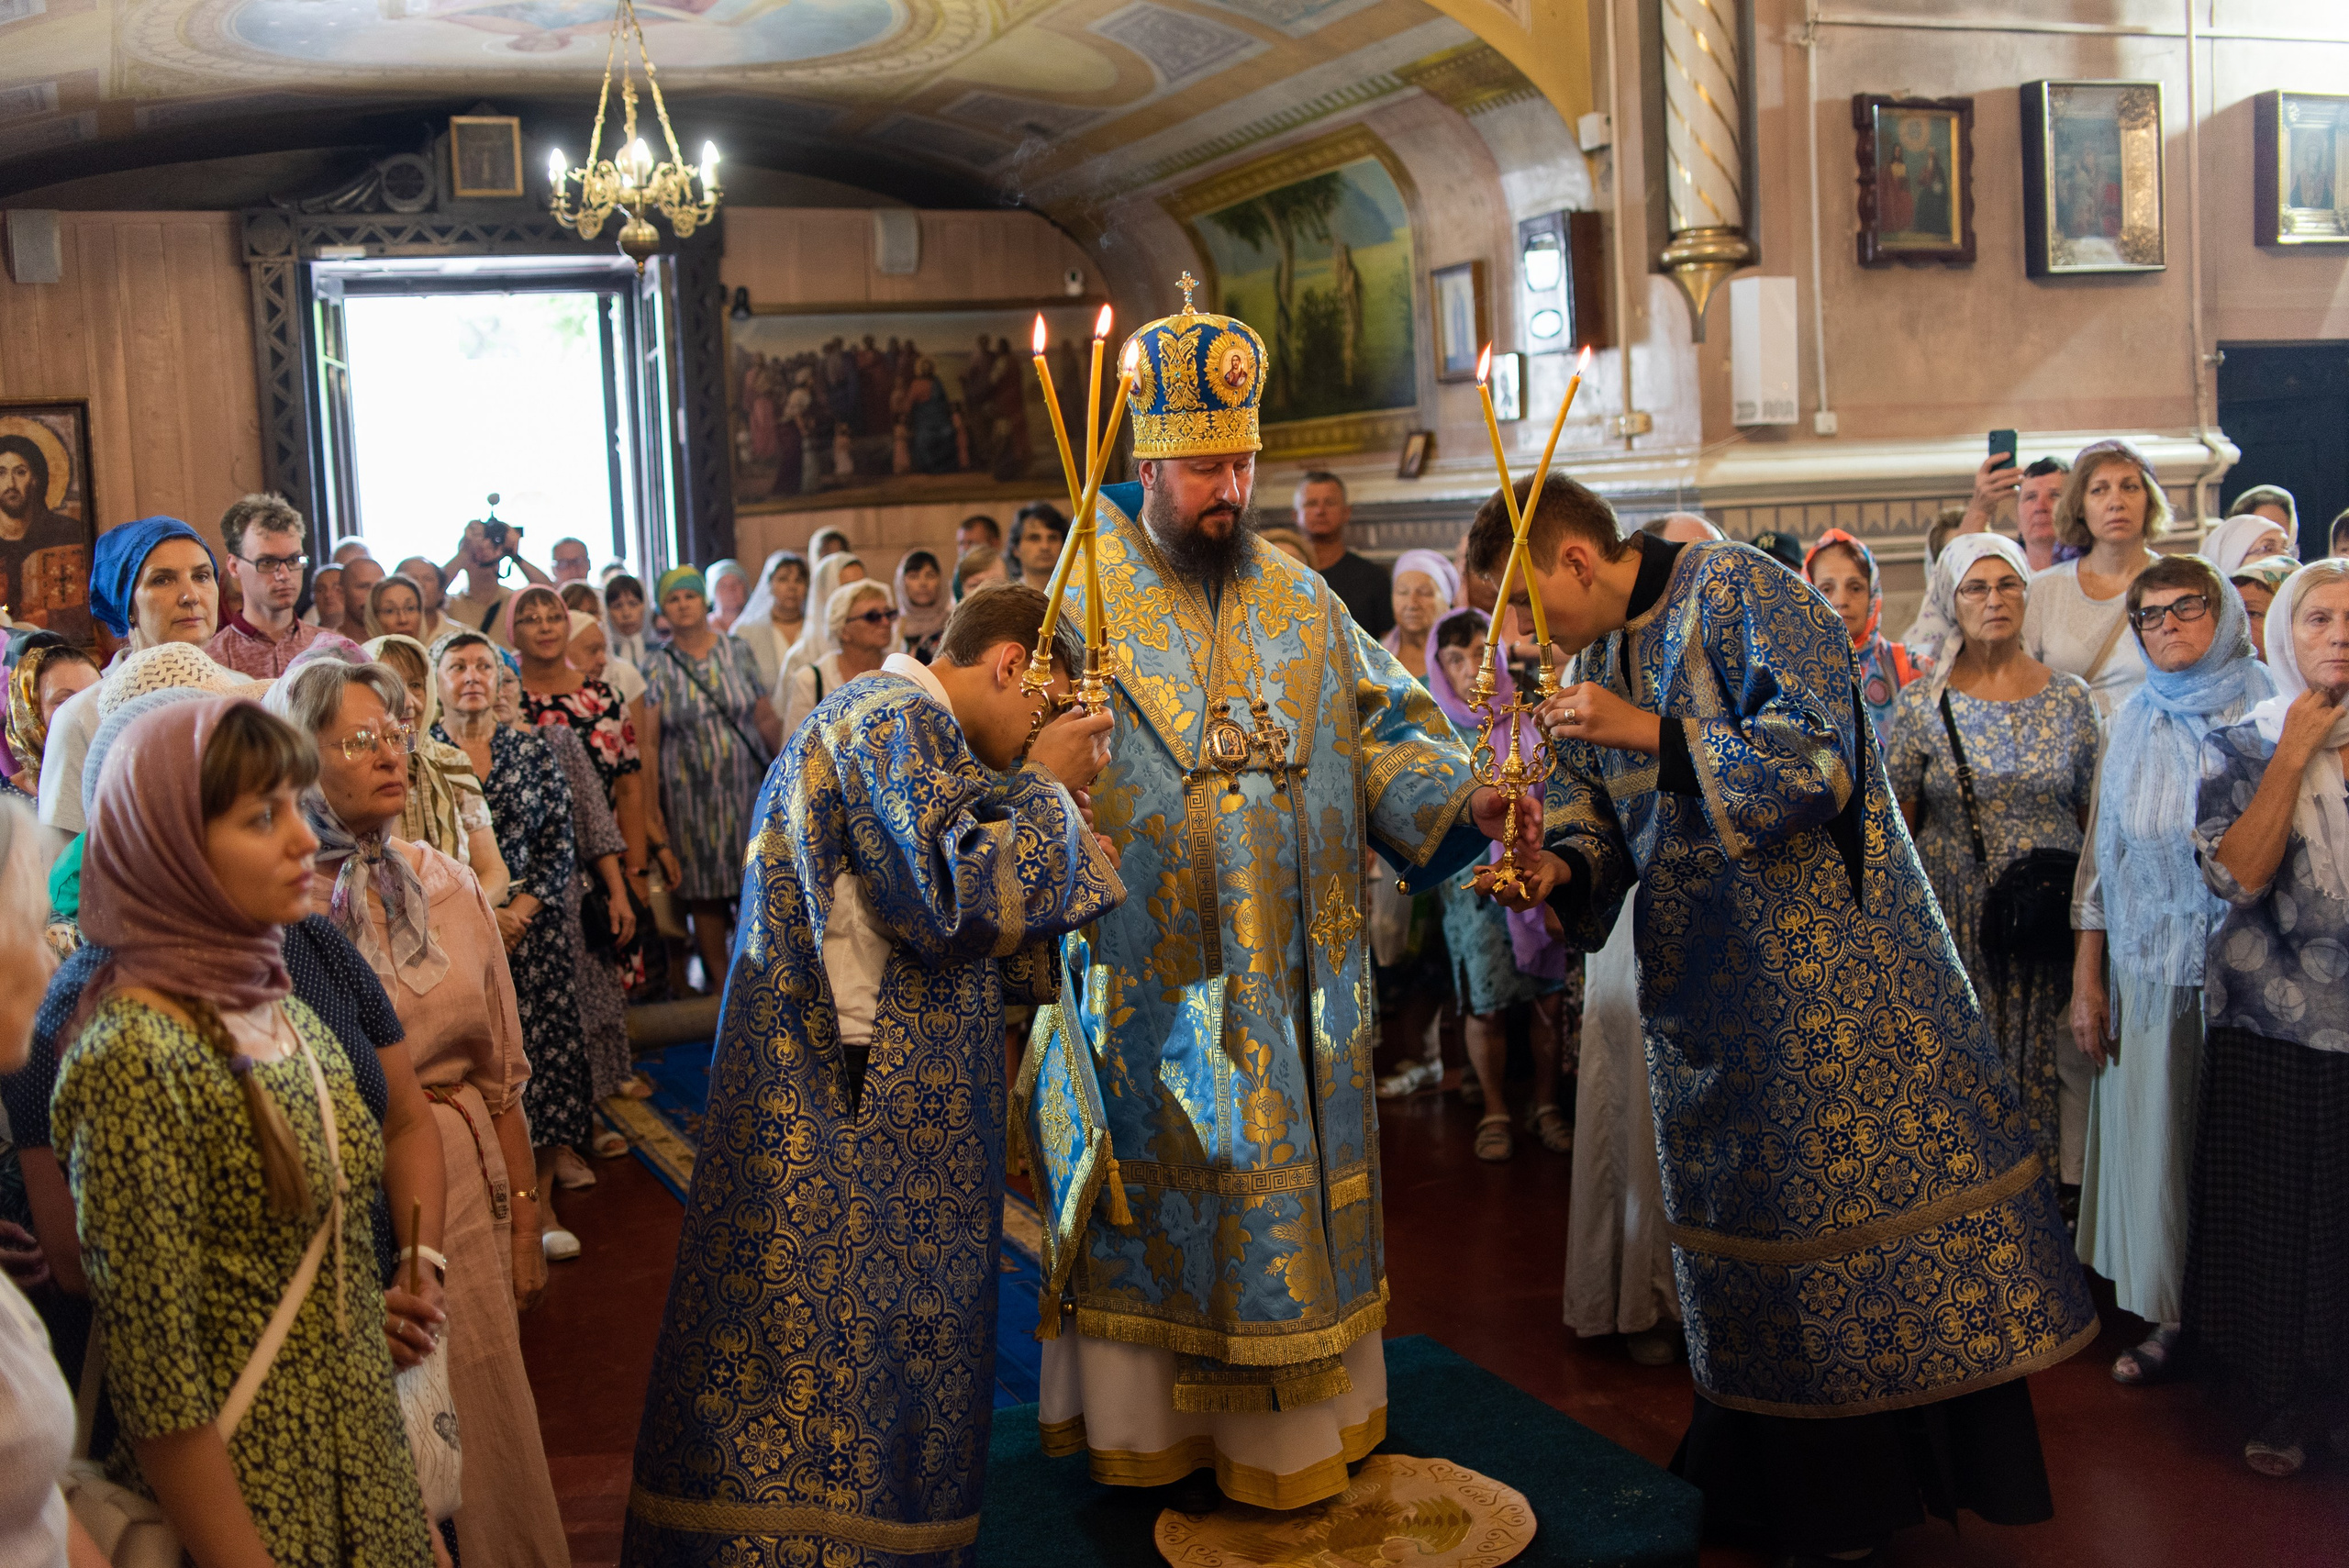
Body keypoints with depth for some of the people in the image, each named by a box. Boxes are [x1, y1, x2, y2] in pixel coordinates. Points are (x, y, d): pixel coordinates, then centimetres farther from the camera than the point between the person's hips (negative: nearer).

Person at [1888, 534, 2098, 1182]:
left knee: (2043, 1070, 3)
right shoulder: (1921, 704, 0)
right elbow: (1893, 829, 1)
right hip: (1951, 924, -1)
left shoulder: (2070, 699, 5)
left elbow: (2095, 816, 8)